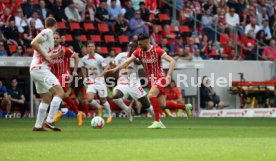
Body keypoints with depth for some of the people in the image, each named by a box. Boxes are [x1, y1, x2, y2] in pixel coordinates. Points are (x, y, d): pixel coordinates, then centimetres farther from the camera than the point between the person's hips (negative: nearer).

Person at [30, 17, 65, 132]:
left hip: (35, 70, 10)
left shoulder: (47, 33, 22)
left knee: (47, 98, 16)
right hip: (40, 69, -10)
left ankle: (38, 126, 15)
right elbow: (34, 43, -21)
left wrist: (56, 56, 23)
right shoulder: (48, 32, -6)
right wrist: (46, 56, -17)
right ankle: (49, 121, -21)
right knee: (60, 92, -15)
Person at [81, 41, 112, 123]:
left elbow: (106, 69, -13)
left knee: (103, 100, 3)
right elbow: (83, 68, 21)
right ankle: (99, 107, 14)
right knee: (89, 99, -15)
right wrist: (85, 77, 9)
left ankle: (109, 115, 22)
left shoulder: (99, 58, -13)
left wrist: (101, 75, -31)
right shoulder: (84, 59, 0)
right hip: (91, 82, 3)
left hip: (100, 81, -3)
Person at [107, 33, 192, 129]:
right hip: (150, 80, 6)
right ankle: (186, 107, 28)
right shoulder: (138, 52, -3)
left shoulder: (157, 50, -17)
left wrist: (169, 75, -27)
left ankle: (157, 122, -24)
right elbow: (127, 62, -3)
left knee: (151, 95, -30)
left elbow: (172, 61, -19)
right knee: (162, 105, 5)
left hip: (160, 78, -6)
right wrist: (115, 69, -16)